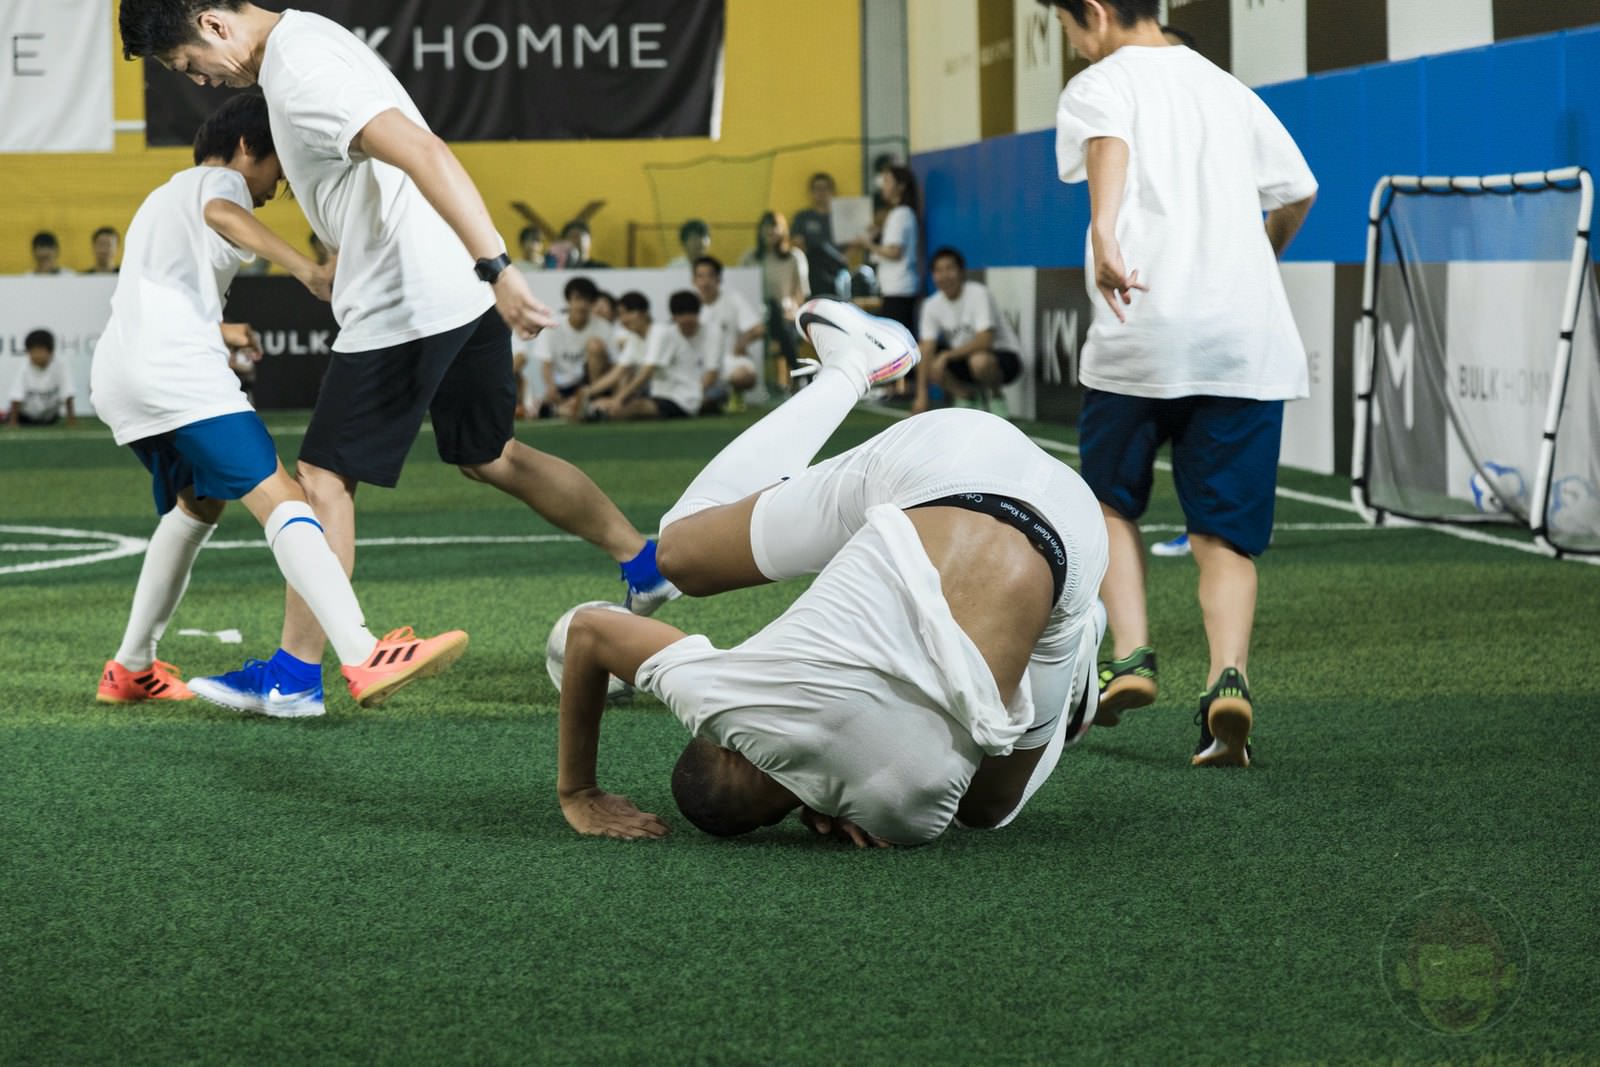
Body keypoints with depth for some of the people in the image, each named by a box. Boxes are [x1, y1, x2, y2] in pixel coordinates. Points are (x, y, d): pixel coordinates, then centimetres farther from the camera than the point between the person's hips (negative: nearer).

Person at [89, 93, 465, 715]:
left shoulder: (163, 197, 34)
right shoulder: (218, 179, 7)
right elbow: (222, 214, -19)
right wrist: (309, 273, -30)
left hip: (113, 377, 9)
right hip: (175, 366, -9)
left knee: (196, 505, 31)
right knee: (282, 501, -19)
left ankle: (131, 669, 31)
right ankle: (365, 662, -34)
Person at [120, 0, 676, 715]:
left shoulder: (299, 72, -20)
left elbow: (424, 154, -29)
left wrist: (495, 267, -35)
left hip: (404, 306, -10)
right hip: (462, 295, 10)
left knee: (325, 478, -1)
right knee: (488, 456, 23)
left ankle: (295, 670, 5)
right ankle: (644, 562, 29)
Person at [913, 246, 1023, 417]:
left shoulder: (978, 294, -21)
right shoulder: (931, 305, -6)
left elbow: (985, 340, -29)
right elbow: (926, 351, -11)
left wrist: (947, 355, -30)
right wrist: (922, 395, -20)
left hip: (1004, 357, -6)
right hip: (964, 358, 6)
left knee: (979, 361, -39)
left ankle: (995, 397, -8)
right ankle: (968, 399, 3)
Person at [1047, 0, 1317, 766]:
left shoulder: (1099, 86, 4)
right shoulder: (1228, 92, 21)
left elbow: (1109, 147, -20)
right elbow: (1299, 192, 28)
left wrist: (1104, 231, -39)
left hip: (1143, 335, -4)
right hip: (1251, 341, 4)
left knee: (1109, 501, 19)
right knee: (1225, 533, 5)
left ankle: (1130, 655, 2)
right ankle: (1228, 675, -18)